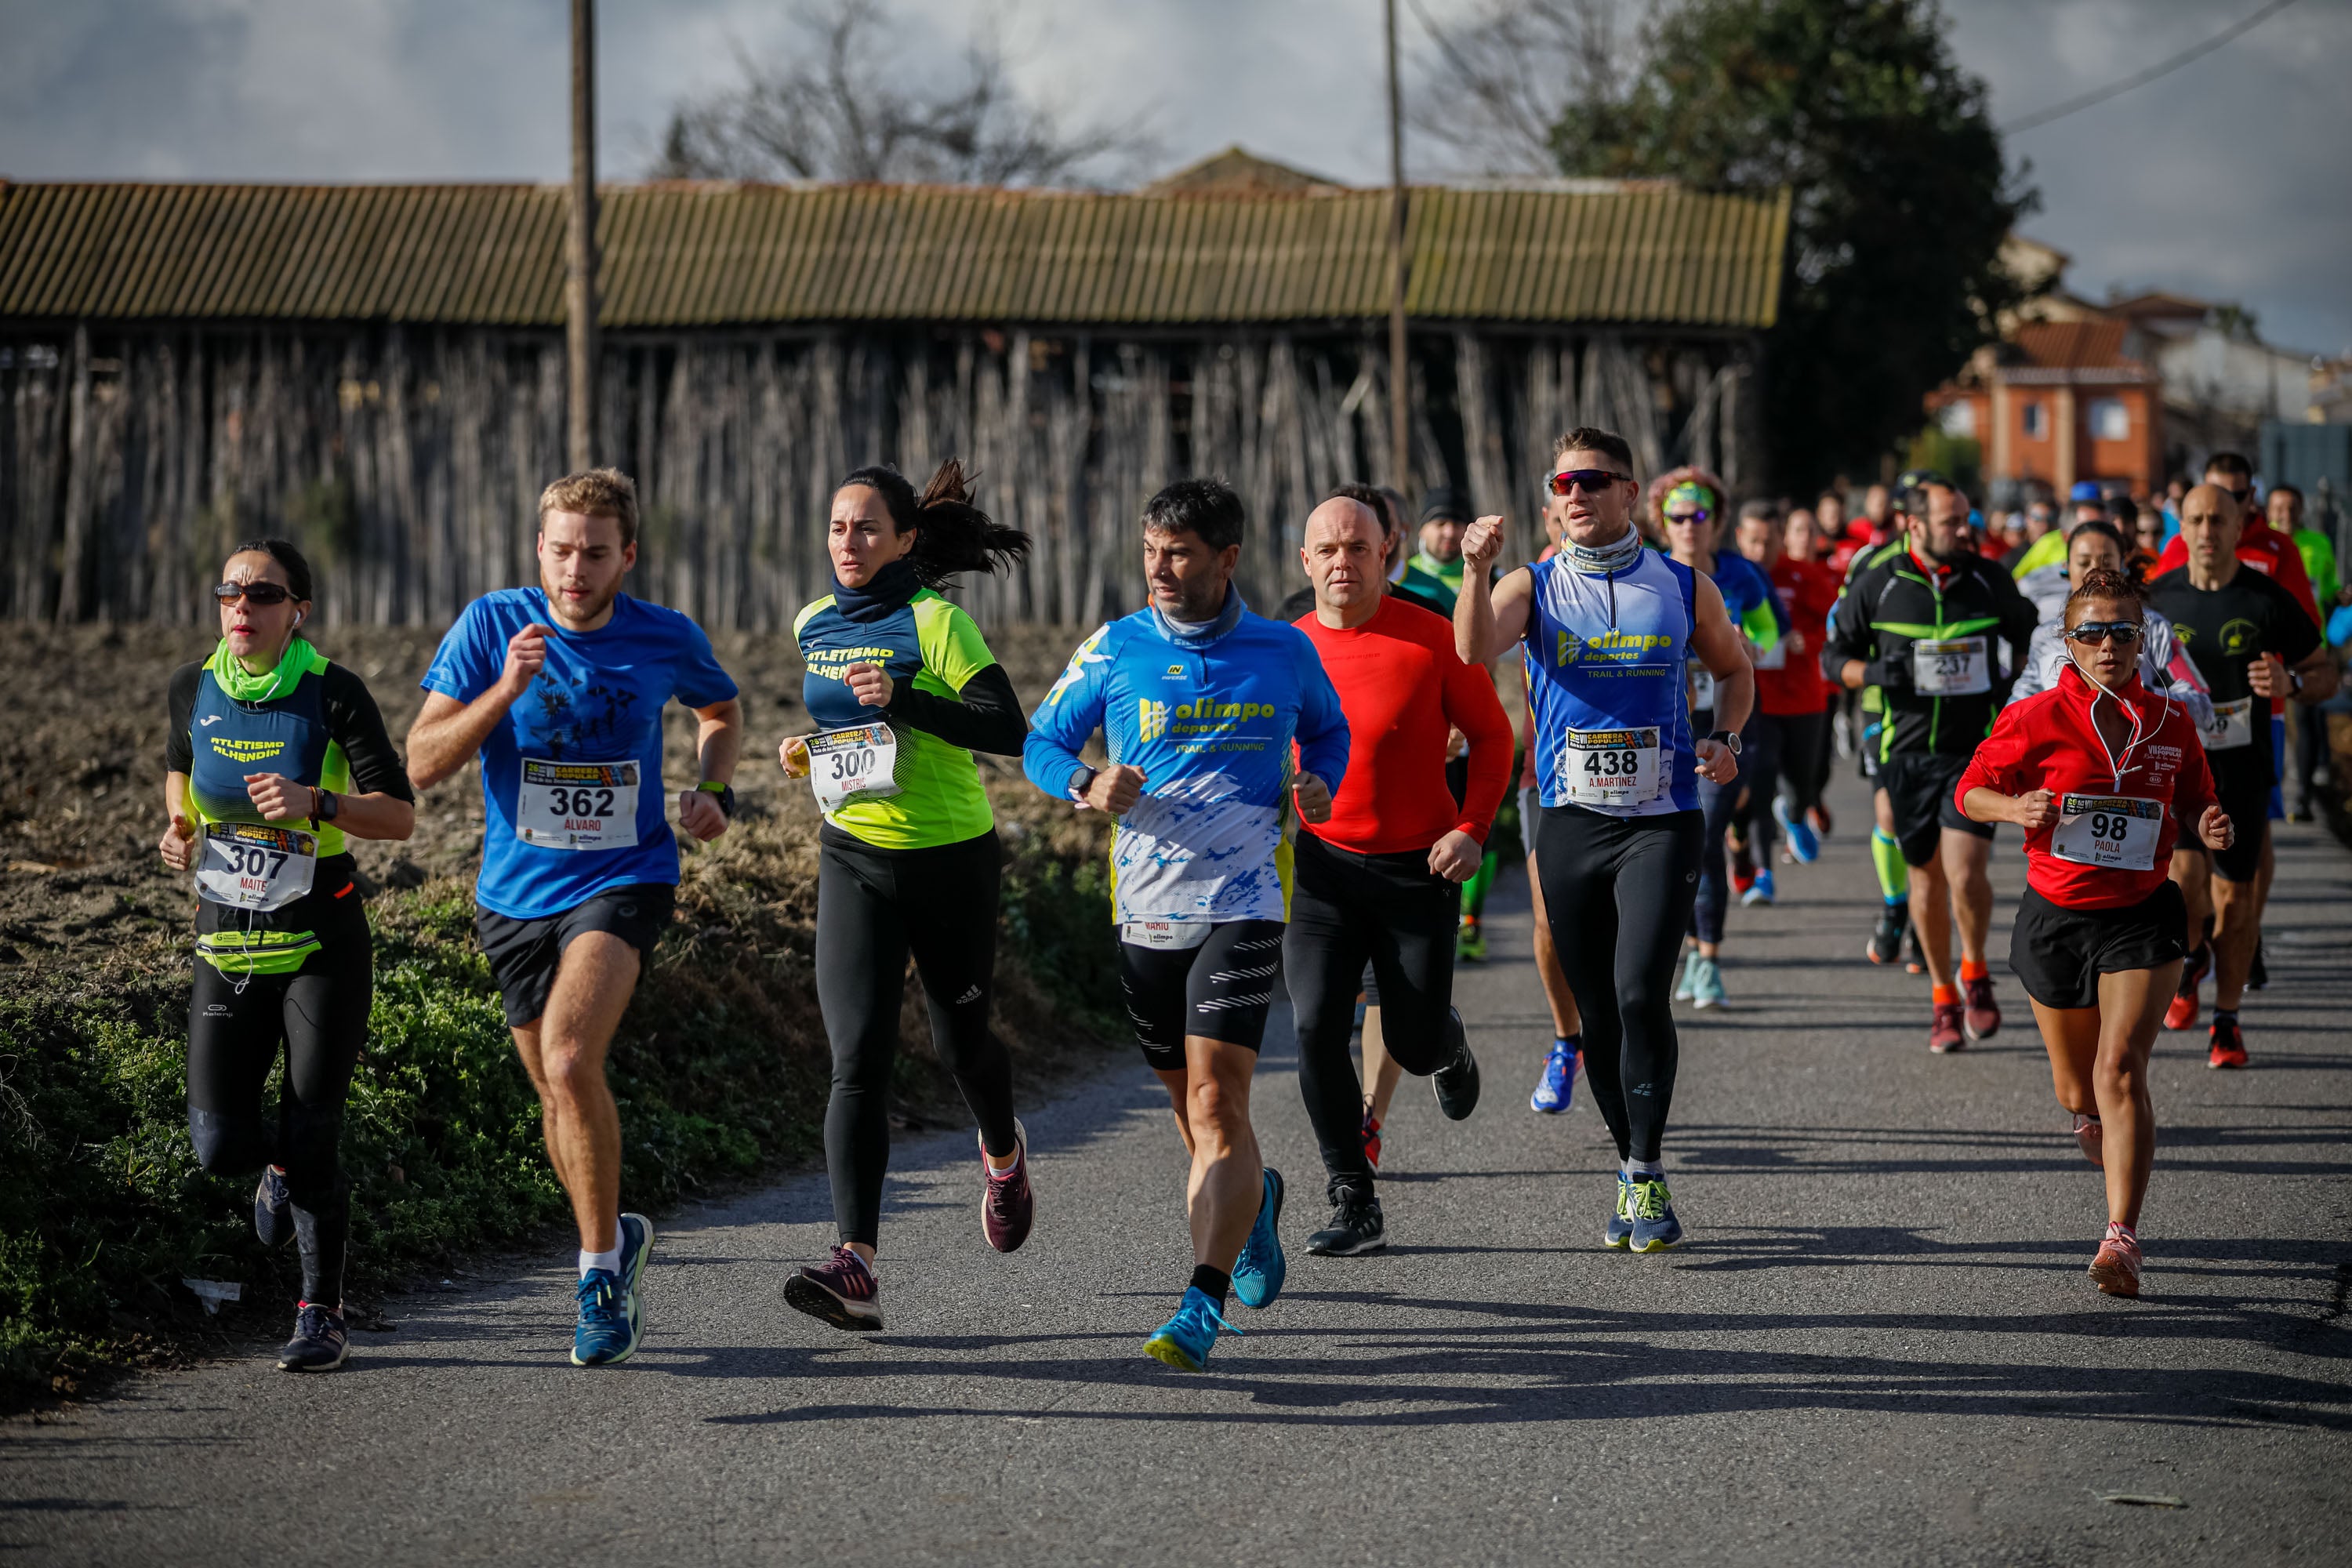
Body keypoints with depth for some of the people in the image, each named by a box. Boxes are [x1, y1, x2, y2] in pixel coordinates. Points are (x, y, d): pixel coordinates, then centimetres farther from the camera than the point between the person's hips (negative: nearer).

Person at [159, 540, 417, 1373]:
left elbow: (399, 814, -12)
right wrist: (179, 828, 1)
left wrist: (314, 802, -28)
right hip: (228, 945, 3)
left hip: (323, 944, -3)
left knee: (310, 1137, -5)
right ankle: (282, 1163, 31)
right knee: (219, 1142, -6)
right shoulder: (193, 688, -1)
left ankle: (323, 1314, 12)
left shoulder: (333, 693, -12)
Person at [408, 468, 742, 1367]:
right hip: (516, 892, 3)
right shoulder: (490, 626, -6)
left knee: (568, 1059, -25)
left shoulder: (667, 640, -4)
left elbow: (721, 710, 19)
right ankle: (614, 1242, 36)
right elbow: (422, 764, -11)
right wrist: (504, 691, -24)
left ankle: (600, 1263, -11)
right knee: (558, 1093, 13)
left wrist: (714, 792, 1)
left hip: (623, 883, -3)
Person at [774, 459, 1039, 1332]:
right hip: (854, 859, 3)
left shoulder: (935, 622, -12)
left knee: (960, 1040, 13)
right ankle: (856, 1268, -21)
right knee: (857, 1061, -12)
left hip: (951, 861, -3)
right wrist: (809, 751, 9)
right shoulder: (813, 626, 6)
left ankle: (1003, 1152, 50)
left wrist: (904, 702, -30)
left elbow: (1009, 730, -22)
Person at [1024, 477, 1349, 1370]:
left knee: (1216, 1102, -15)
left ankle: (1202, 1306, -18)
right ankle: (1251, 1199, 48)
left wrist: (1320, 783, -1)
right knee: (1191, 1109, 15)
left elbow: (1327, 728, 20)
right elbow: (1041, 741, 7)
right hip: (1145, 909, 3)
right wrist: (1087, 785, -14)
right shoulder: (1113, 652, 1)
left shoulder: (1285, 653, 2)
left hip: (1242, 904, -3)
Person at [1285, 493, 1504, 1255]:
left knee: (1413, 1046, 3)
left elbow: (1491, 734, 1)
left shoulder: (1430, 638, -7)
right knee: (1317, 1027, -13)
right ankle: (1354, 1205, -2)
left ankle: (1446, 1040, 44)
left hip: (1418, 868, -2)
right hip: (1319, 867, 2)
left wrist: (1471, 829, -11)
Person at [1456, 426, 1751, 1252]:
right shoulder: (1535, 587, 4)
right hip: (1571, 821, 2)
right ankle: (1630, 1170, 22)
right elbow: (1474, 648, -16)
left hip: (1662, 820, -1)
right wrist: (1477, 570, -32)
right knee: (1598, 1011, 6)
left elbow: (1735, 669, 21)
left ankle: (1649, 1177, -8)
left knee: (1641, 991, -17)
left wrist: (1725, 739, 3)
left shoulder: (1684, 589, 6)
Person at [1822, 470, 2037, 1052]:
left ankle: (1975, 974, 11)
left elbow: (2028, 637, 17)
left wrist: (2015, 681, 0)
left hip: (1976, 749, -1)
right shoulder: (1875, 583, -4)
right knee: (1927, 878, 7)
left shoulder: (1989, 579, 0)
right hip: (1908, 751, 1)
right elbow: (1833, 656, 4)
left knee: (1965, 874, -15)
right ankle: (1944, 999, 23)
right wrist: (1871, 672, -16)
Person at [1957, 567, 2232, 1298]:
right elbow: (1971, 790, 1)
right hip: (2056, 916, 1)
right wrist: (2015, 807, -20)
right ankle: (2095, 1121, 52)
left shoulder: (2170, 723, 0)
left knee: (2120, 1071, -18)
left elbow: (2192, 801, 14)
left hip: (2142, 916, -1)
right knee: (2077, 1088, 13)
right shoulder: (2036, 718, -7)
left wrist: (2208, 826, -8)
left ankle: (2120, 1237, -20)